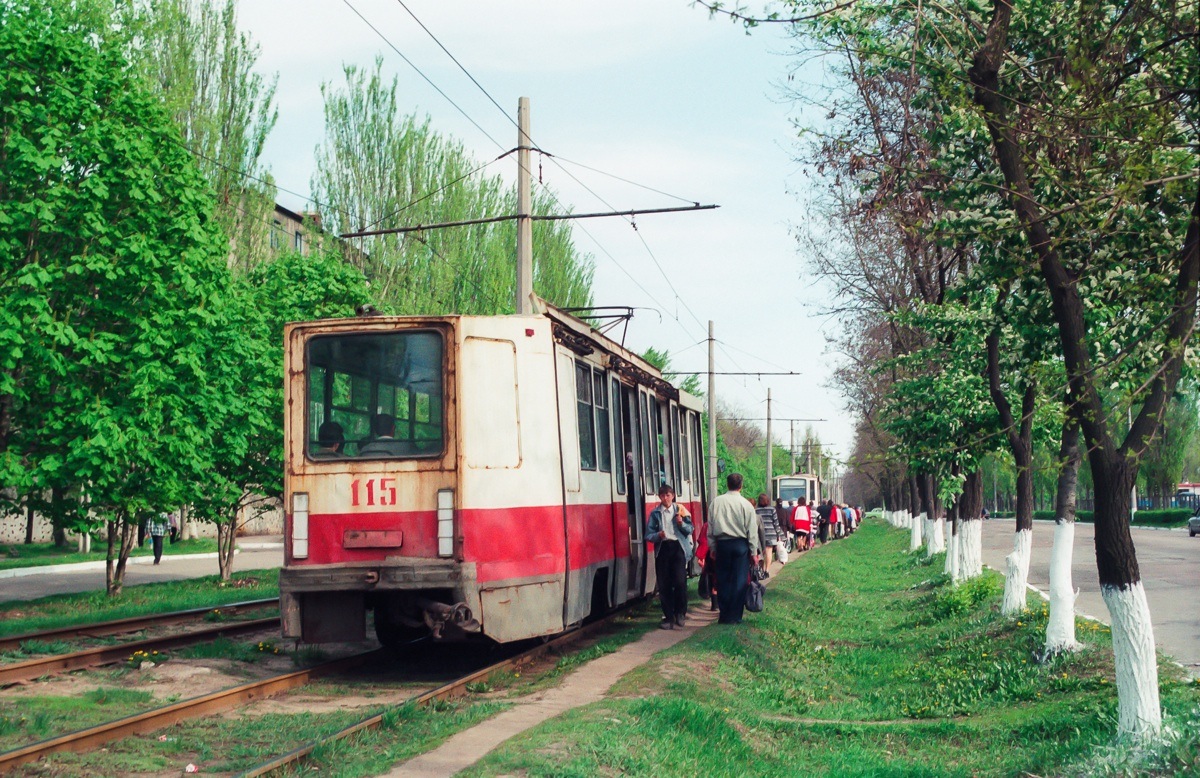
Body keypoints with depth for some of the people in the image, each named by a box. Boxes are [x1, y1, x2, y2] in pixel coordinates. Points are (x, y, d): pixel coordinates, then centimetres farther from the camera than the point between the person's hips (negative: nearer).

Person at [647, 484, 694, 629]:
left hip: (678, 547, -1)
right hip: (662, 549, 1)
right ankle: (668, 617, 11)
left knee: (680, 581, -12)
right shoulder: (655, 513, 7)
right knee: (664, 585, 3)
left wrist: (682, 523, -12)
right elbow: (649, 535, 4)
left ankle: (680, 612, 8)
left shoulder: (680, 510, 6)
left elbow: (690, 529, 6)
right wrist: (658, 535, -15)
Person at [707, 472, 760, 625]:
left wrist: (712, 547, 11)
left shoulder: (717, 502, 0)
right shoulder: (745, 504, -6)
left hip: (722, 544, 2)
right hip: (740, 544, -2)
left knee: (723, 579, 10)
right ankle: (735, 616, 4)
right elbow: (752, 530, -4)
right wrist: (754, 552, 2)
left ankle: (724, 615, 13)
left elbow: (710, 526, 3)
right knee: (739, 580, 4)